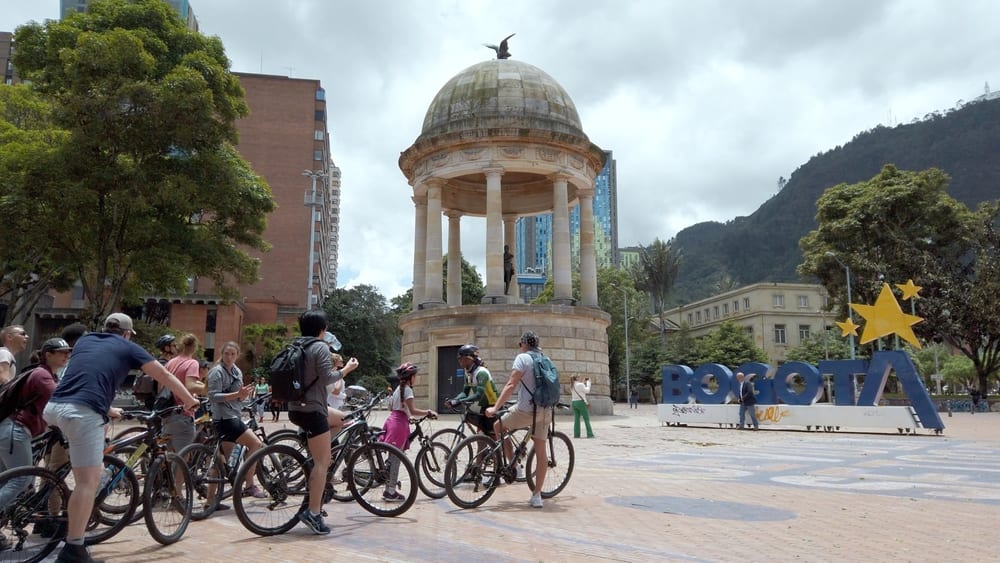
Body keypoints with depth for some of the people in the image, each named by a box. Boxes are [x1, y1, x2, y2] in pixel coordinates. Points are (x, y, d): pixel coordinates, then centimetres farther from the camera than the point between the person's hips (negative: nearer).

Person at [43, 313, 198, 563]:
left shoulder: (84, 340, 28)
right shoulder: (128, 347, 15)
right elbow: (164, 376, 18)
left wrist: (106, 407, 53)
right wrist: (189, 400, 30)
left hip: (54, 407, 7)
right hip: (83, 412, -6)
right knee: (88, 480, -3)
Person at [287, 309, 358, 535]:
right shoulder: (321, 348, -12)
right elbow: (326, 378, -18)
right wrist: (346, 369, -3)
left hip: (295, 409, 9)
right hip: (312, 410, -9)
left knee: (339, 418, 30)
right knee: (322, 462, -6)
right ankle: (313, 512, -9)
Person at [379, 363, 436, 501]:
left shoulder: (398, 388, 19)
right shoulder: (407, 389, -10)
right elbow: (413, 411, -18)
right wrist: (428, 412, -11)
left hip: (392, 420, 9)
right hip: (400, 424, -9)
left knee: (392, 458, 12)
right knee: (396, 459, -5)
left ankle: (388, 490, 16)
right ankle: (391, 492, -1)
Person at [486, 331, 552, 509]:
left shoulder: (523, 358, -6)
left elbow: (511, 385, -16)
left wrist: (495, 407, -18)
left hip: (527, 409, -7)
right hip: (545, 411, 7)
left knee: (498, 427, 16)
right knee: (540, 451, 10)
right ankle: (537, 495, 12)